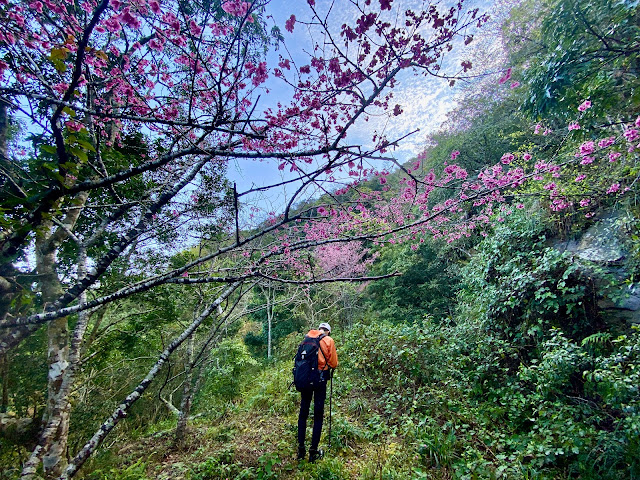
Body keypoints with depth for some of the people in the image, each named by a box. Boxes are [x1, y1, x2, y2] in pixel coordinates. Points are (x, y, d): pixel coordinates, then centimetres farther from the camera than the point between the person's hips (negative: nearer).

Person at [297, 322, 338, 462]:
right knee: (318, 416, 7)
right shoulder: (328, 340, -1)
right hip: (320, 378, -3)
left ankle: (301, 450, 20)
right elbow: (334, 363, 1)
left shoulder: (307, 338, 9)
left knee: (303, 413, 13)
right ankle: (313, 451, 11)